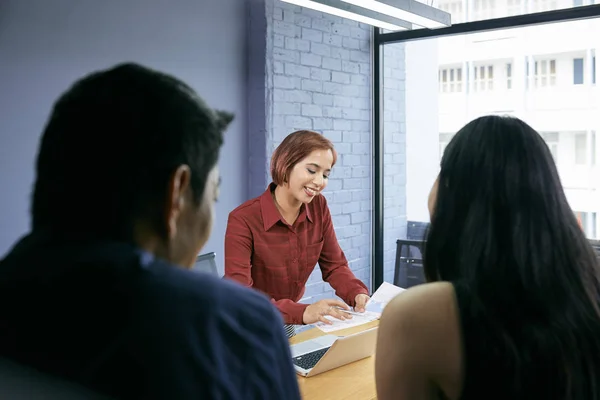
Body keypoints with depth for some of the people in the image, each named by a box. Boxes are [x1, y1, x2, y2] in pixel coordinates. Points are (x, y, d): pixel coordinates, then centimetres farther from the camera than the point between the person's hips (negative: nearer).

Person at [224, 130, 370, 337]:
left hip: (283, 326, 4)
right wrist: (302, 312, -42)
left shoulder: (319, 207, -7)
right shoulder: (244, 219, -23)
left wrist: (357, 294, -20)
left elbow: (334, 265, 0)